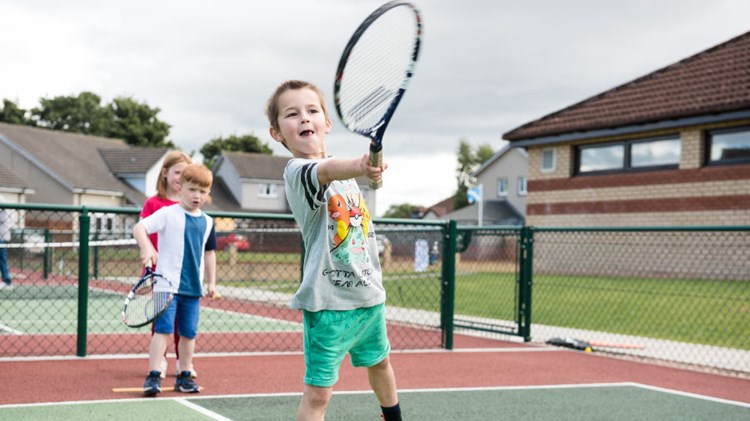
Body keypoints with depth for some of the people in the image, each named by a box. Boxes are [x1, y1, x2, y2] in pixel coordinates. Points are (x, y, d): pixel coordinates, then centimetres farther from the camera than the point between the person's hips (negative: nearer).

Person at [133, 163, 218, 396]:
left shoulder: (207, 222, 10)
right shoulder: (168, 214, -6)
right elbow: (139, 228, -17)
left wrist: (211, 281, 18)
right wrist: (146, 248, -35)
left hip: (193, 287, 5)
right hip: (167, 283, -5)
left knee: (188, 333, 10)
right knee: (163, 329, -10)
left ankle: (184, 376, 21)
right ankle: (153, 376, -6)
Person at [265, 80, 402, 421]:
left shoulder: (341, 165, 5)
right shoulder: (297, 171, -19)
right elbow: (326, 172, -44)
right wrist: (358, 166, -63)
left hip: (368, 292, 8)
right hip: (330, 301, -8)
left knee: (379, 361, 27)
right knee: (317, 393, -7)